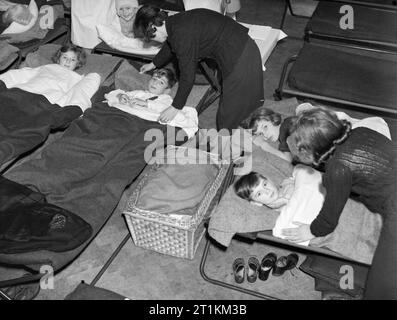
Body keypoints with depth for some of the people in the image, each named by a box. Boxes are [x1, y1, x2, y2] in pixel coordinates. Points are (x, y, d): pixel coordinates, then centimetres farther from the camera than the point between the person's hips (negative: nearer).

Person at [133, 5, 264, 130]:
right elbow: (170, 47, 29)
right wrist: (153, 64, 46)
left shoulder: (182, 34, -24)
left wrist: (175, 107, -8)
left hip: (239, 57, -9)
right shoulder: (173, 23, 5)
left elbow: (187, 75, -19)